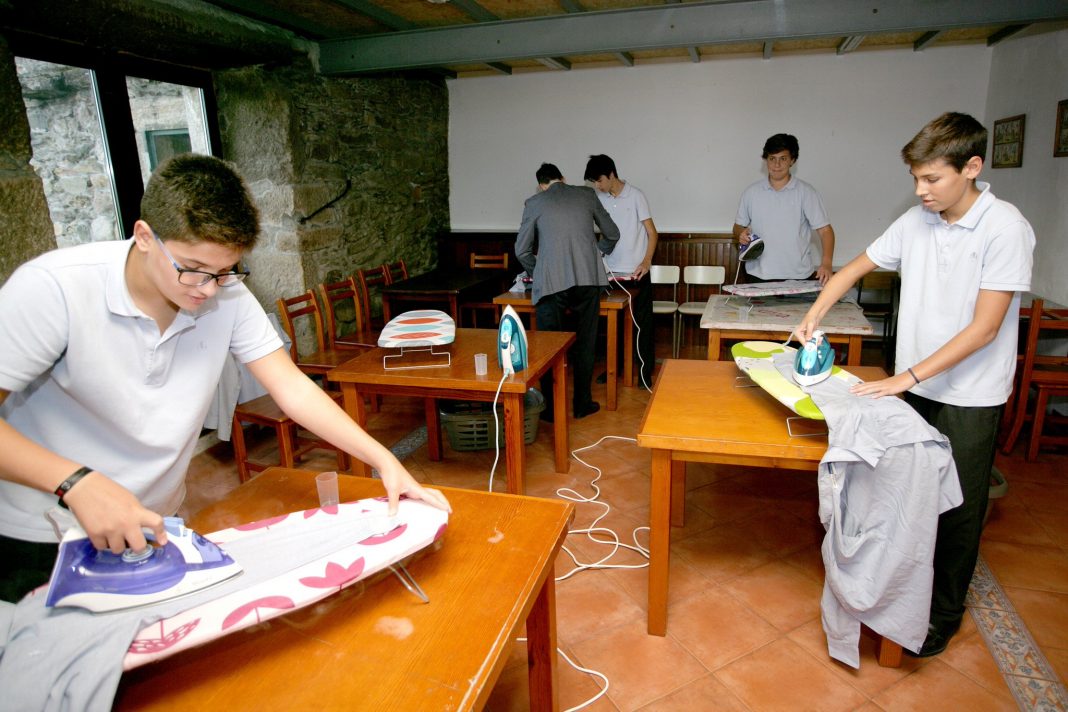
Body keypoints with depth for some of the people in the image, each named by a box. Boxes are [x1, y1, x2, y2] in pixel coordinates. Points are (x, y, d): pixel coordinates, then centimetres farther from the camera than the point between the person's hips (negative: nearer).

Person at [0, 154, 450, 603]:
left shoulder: (227, 297, -13)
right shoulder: (52, 290, -24)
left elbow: (293, 390, -13)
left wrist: (383, 460, -22)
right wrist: (77, 482, -37)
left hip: (150, 526, 4)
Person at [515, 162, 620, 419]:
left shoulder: (534, 203, 10)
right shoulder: (586, 194, 15)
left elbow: (522, 250, 12)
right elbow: (612, 234, 22)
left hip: (551, 282, -2)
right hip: (587, 278, 2)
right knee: (584, 343, 13)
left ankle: (552, 408, 12)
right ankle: (582, 404, 22)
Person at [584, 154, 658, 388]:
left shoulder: (635, 196, -6)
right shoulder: (598, 199, 5)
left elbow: (652, 232, -6)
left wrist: (646, 260, -20)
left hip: (636, 273, -4)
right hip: (611, 272, 4)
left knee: (642, 323, 3)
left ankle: (646, 371, 13)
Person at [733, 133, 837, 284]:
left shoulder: (806, 192, -1)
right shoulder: (751, 192, 6)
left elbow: (825, 230, -4)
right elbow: (738, 225, 17)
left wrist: (826, 264, -19)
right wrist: (741, 233, -8)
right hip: (758, 276, 1)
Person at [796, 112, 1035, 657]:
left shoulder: (1005, 229, -16)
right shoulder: (915, 222, 0)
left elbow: (984, 328, -20)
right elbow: (854, 269, 12)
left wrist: (908, 376, -22)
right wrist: (813, 316, -2)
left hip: (969, 396, -5)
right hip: (914, 386, 5)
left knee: (957, 509, 9)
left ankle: (943, 614, 28)